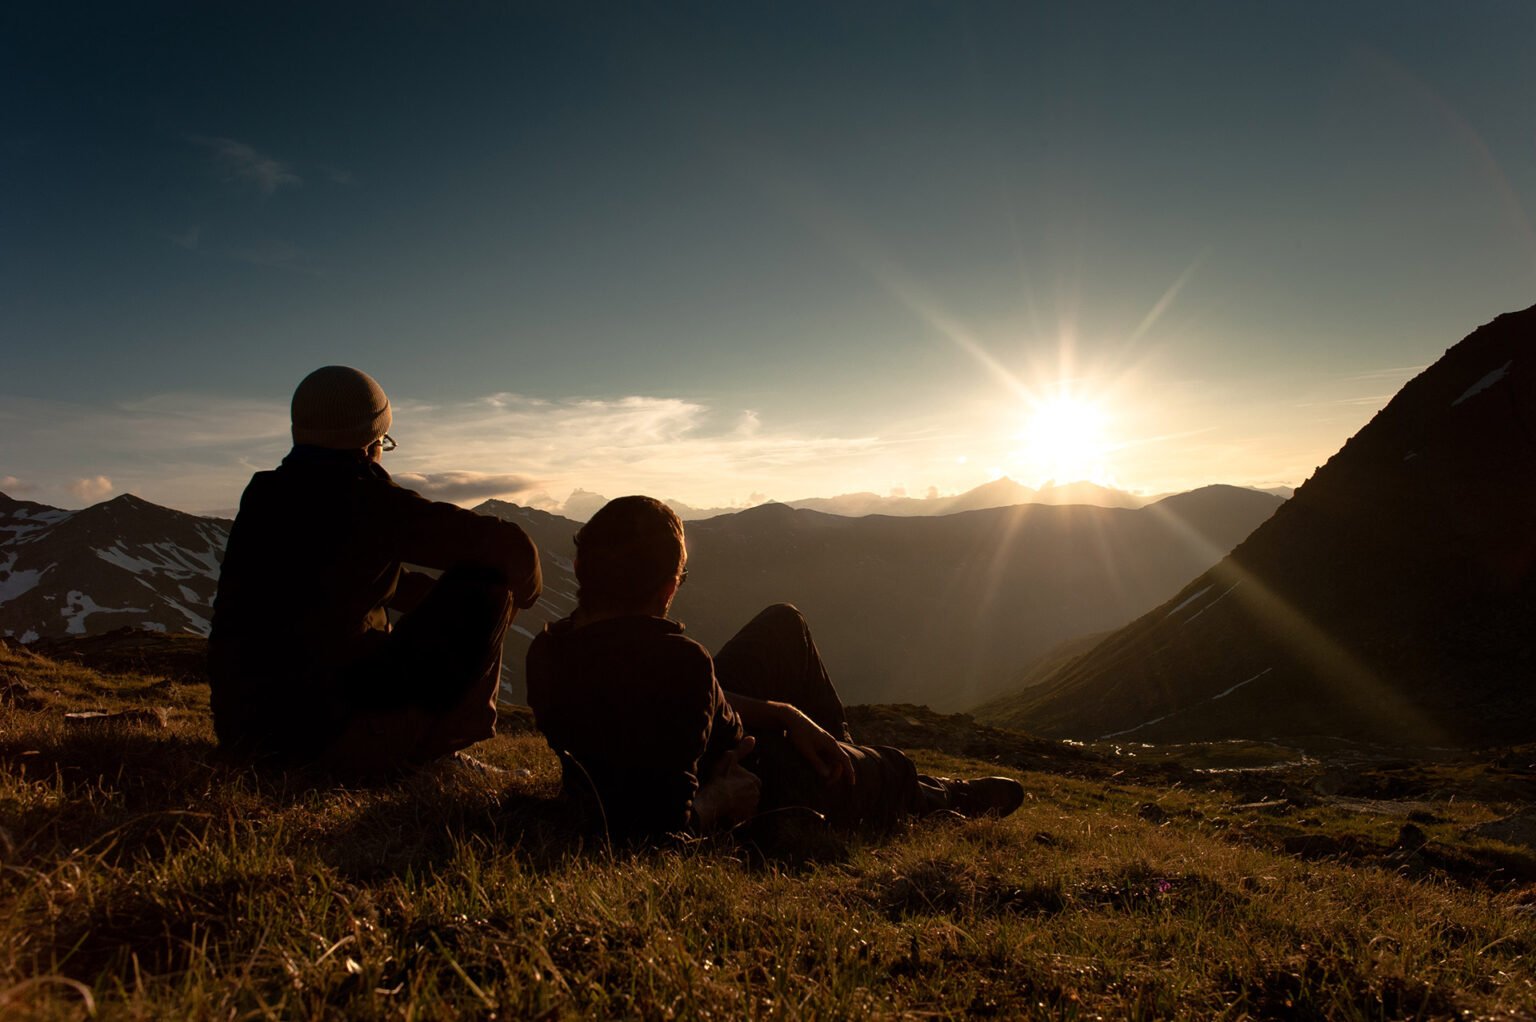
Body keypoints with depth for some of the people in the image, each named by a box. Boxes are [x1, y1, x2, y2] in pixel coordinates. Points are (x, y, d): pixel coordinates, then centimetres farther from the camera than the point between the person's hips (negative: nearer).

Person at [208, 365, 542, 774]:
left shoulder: (262, 496, 11)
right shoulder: (370, 502, -11)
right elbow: (508, 547, -11)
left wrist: (435, 600, 36)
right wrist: (523, 592, 12)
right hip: (329, 732, -8)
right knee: (484, 585, -2)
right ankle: (442, 740, 7)